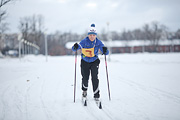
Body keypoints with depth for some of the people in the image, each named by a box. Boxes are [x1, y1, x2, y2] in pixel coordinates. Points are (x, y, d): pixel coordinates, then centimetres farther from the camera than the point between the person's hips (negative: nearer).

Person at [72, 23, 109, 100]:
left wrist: (105, 51, -38)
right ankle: (84, 90, 35)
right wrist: (75, 47, -43)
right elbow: (74, 49, -19)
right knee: (85, 78, 3)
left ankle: (96, 95, -6)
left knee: (94, 78, -14)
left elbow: (106, 52, -14)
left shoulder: (98, 42, -13)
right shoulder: (84, 41, -17)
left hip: (94, 62, 0)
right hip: (85, 62, 0)